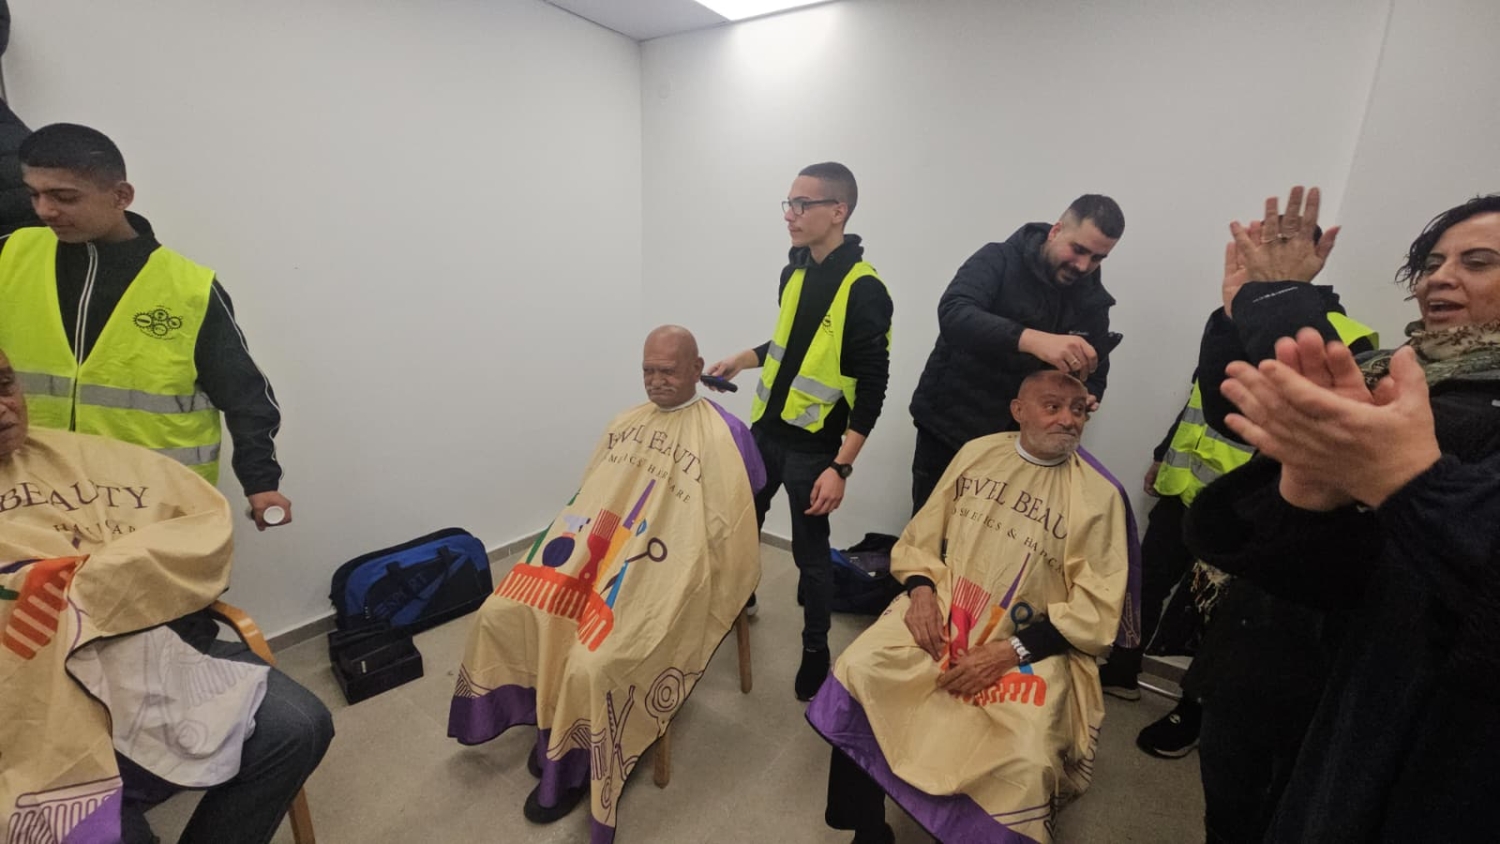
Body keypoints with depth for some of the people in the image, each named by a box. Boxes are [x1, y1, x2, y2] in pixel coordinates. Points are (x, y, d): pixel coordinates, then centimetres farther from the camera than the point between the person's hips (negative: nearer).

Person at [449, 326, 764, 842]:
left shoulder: (724, 436, -9)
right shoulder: (625, 423, 13)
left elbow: (731, 532, -11)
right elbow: (589, 494, 19)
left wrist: (709, 599, -15)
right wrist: (575, 546, 6)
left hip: (664, 576, -7)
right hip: (593, 552, 7)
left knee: (592, 664, -22)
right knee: (502, 614, -3)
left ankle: (571, 765, 10)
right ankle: (551, 721, 18)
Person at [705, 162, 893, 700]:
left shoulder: (864, 290, -17)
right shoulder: (795, 270, 6)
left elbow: (872, 388, -18)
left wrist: (840, 467, -22)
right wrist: (741, 360, 8)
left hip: (814, 446, -7)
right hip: (765, 429, 7)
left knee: (810, 550, 8)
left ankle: (816, 650, 30)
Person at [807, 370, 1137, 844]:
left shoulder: (1100, 495, -5)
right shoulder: (977, 452, 4)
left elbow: (1097, 609, -8)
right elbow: (922, 534, 10)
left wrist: (1010, 652, -17)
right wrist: (920, 589, -9)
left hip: (1030, 647, -2)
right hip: (940, 613, 3)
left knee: (1023, 764, -26)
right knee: (857, 673, -19)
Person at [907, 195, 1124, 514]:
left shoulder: (1092, 303, 3)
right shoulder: (999, 260, -11)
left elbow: (1095, 379, 7)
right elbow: (952, 315, -29)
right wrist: (1032, 339, -43)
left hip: (1018, 444, 4)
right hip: (948, 427, -3)